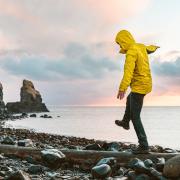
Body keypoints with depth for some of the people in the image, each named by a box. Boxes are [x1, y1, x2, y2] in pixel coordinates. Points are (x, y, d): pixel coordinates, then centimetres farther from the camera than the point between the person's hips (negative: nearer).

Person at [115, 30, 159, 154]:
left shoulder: (131, 52, -21)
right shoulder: (141, 47, 6)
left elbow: (128, 71, -34)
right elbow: (149, 49, 31)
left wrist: (122, 88, -43)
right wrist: (154, 47, 55)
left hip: (139, 87, -10)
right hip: (146, 84, 10)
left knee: (135, 117, -5)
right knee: (129, 99, 35)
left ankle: (144, 146, -4)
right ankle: (125, 122, 56)